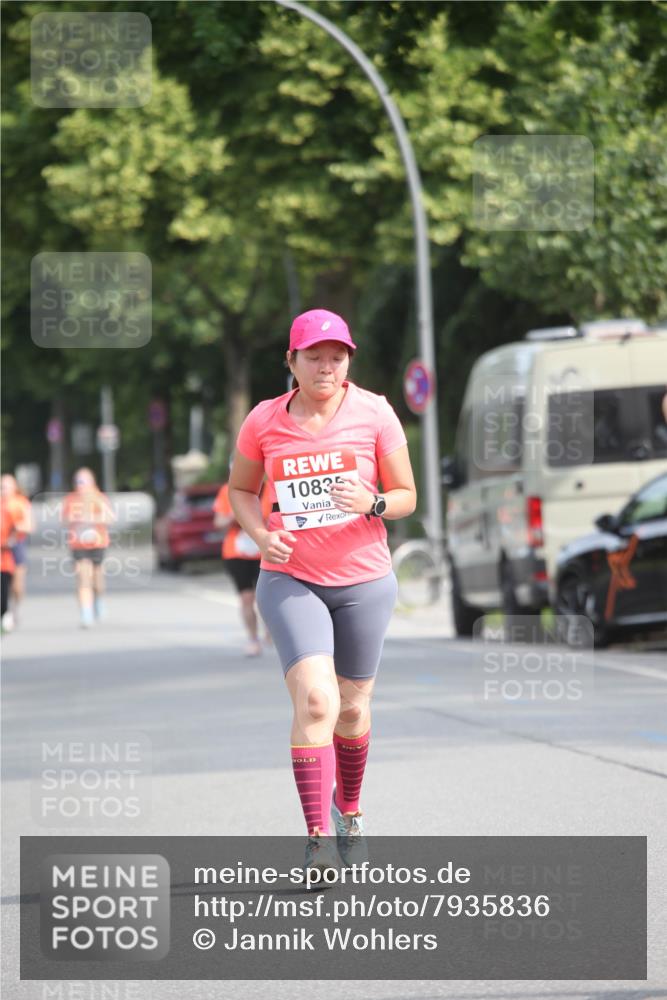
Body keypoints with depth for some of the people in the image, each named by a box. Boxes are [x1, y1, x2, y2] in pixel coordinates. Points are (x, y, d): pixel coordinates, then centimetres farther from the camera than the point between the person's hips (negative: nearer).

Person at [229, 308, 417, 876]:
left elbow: (406, 497, 1)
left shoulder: (374, 414, -5)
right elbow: (241, 489, 13)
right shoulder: (263, 422, -3)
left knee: (352, 706, 12)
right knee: (315, 701, -19)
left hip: (364, 581, 1)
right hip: (291, 580, -1)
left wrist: (371, 504, -21)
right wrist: (262, 534, -7)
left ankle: (348, 807, 39)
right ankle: (318, 836, -18)